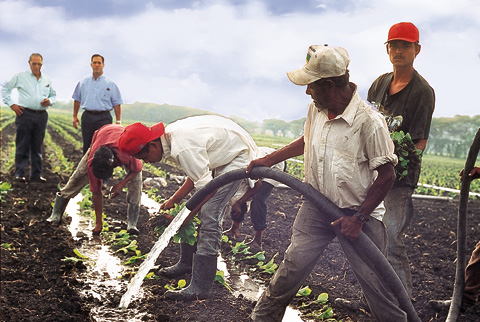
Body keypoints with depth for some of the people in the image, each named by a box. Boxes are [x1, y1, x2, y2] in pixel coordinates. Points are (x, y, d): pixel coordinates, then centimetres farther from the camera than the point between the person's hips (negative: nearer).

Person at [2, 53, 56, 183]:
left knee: (37, 147, 7)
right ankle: (19, 174, 1)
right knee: (22, 146, -4)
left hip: (41, 115, 4)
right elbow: (5, 89, 10)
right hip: (25, 114, -3)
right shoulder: (20, 77, 5)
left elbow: (53, 95, 25)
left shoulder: (47, 80, 16)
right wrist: (11, 104, 0)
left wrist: (50, 101, 2)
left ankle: (36, 175, 12)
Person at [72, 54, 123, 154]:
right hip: (87, 117, 3)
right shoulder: (83, 82, 12)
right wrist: (75, 116, 13)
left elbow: (117, 104, 3)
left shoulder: (110, 84, 5)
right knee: (87, 146, 6)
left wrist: (118, 121, -4)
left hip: (103, 118, -3)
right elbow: (77, 100, 19)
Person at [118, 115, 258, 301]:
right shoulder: (170, 134, -2)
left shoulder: (182, 149, -33)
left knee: (209, 217, -18)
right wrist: (174, 199, 2)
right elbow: (196, 174, 7)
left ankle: (199, 289, -16)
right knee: (196, 210, 11)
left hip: (238, 158, -10)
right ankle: (187, 263, 28)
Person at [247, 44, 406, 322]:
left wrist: (359, 218, -18)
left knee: (375, 279, -2)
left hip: (357, 212, -5)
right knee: (293, 265, 1)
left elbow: (387, 176, -16)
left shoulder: (369, 121, -22)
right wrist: (268, 160, 23)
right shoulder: (316, 109, 0)